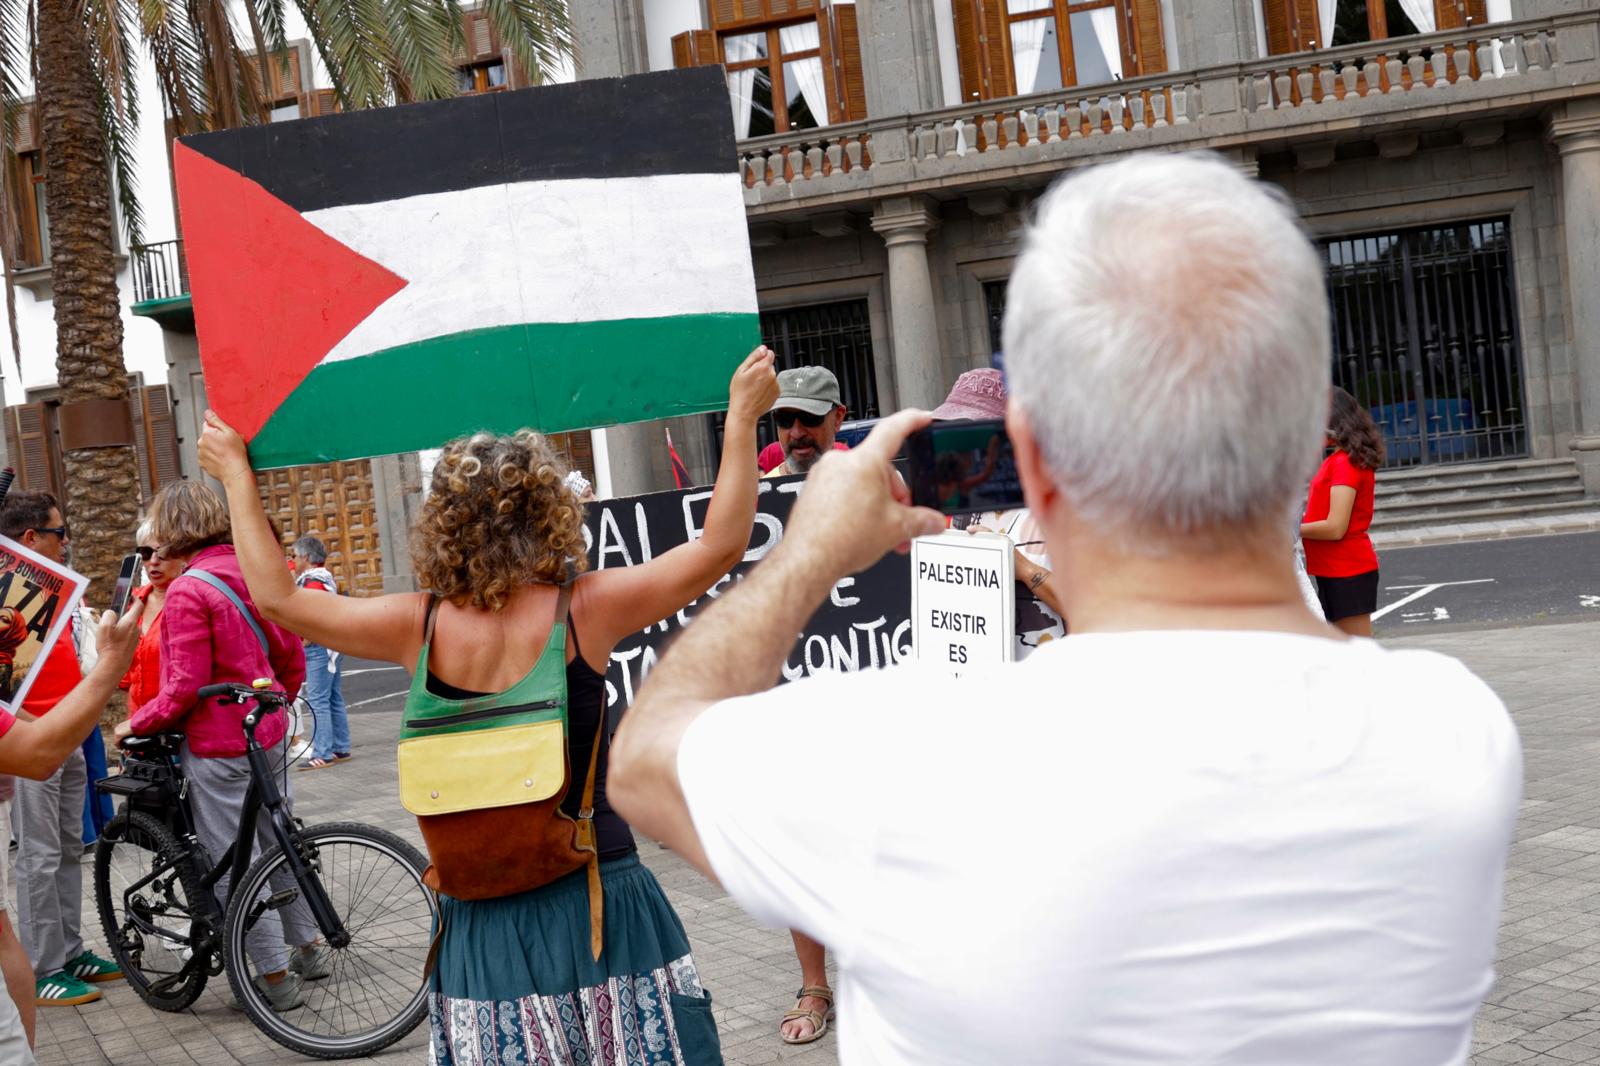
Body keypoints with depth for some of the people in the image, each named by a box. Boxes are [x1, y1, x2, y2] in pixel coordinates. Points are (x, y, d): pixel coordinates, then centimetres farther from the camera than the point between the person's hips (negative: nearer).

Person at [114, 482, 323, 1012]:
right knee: (278, 845, 20)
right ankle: (308, 948, 31)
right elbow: (292, 660, 11)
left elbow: (184, 689, -19)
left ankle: (275, 977, 9)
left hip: (217, 747, -8)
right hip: (268, 737, 8)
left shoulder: (187, 591, -18)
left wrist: (134, 725, -4)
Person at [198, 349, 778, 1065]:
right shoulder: (584, 609, -12)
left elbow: (275, 597, 1)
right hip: (595, 895, -2)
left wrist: (236, 474, 11)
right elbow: (720, 547, -8)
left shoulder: (421, 628, -6)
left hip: (483, 917, 2)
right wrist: (743, 416, -1)